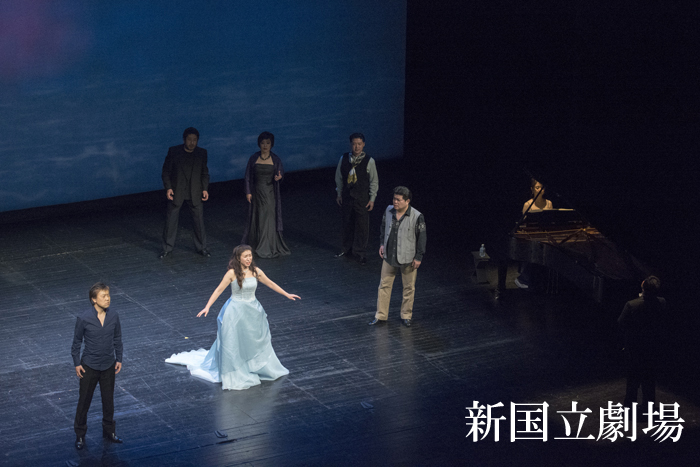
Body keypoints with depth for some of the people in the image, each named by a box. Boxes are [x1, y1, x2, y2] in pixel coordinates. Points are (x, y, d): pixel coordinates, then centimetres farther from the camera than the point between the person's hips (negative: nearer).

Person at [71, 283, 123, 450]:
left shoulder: (113, 316, -8)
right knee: (84, 400, 8)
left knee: (108, 399, 15)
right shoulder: (84, 318, -18)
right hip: (89, 366, -3)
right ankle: (80, 435, 22)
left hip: (109, 366, 3)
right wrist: (77, 363, -5)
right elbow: (77, 341, -6)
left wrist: (119, 359, 6)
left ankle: (109, 431, 33)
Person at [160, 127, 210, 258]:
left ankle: (201, 247, 19)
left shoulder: (202, 153, 2)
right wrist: (168, 187, -12)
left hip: (195, 193, 2)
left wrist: (205, 189, -1)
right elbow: (166, 171, -2)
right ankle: (167, 248, 16)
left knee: (199, 220, 5)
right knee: (171, 220, 4)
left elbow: (204, 173, 9)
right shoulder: (173, 151, -5)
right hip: (176, 192, -2)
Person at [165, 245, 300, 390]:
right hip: (236, 311, -5)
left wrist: (287, 294, 15)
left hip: (253, 310, 5)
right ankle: (233, 375, 11)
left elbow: (270, 284, 10)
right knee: (233, 343, -1)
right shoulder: (232, 273, -15)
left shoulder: (256, 271, -3)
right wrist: (207, 307, -18)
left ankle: (255, 369, 35)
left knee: (256, 340, 16)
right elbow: (218, 290, -11)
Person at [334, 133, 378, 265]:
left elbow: (374, 181, -3)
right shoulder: (344, 159, -1)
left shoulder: (369, 161, -9)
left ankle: (360, 252, 11)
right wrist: (339, 193, 10)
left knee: (362, 225, 0)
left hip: (362, 198, -3)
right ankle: (347, 249, 29)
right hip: (347, 196, 3)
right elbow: (339, 177, 11)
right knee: (347, 223, 13)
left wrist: (372, 199, -5)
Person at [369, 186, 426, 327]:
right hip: (389, 256, 4)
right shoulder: (389, 211, -5)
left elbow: (421, 237, -12)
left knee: (409, 288, 10)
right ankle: (381, 316, 18)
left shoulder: (417, 217, -19)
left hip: (408, 258, -4)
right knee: (384, 285, 8)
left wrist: (418, 257, -10)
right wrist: (382, 243, 11)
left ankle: (406, 316, 26)